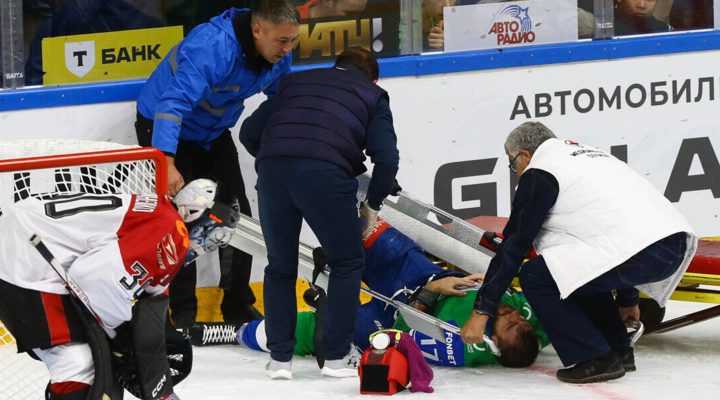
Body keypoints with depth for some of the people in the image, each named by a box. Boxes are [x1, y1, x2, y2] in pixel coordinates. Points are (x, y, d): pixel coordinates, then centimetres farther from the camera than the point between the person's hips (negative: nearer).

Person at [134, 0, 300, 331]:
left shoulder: (278, 56, -14)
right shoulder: (212, 47, -39)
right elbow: (174, 102, -46)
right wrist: (167, 163, -55)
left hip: (212, 132, 7)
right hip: (162, 126, -7)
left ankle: (238, 306, 18)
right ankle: (182, 314, -1)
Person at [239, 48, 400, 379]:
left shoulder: (296, 82, 33)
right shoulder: (372, 96, 24)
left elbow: (250, 132, 25)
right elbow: (386, 158, 10)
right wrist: (372, 205, 23)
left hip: (272, 170, 3)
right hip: (325, 173, -3)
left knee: (280, 266, 20)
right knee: (347, 263, 16)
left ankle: (279, 357, 18)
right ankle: (337, 357, 14)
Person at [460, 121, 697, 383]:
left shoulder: (538, 173, 5)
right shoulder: (586, 153, 31)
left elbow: (513, 246, 2)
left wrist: (482, 311, 6)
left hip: (639, 253, -9)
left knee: (536, 276, 0)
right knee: (582, 272, 31)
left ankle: (596, 360, -2)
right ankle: (619, 352, 27)